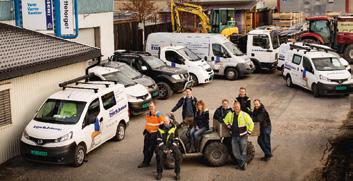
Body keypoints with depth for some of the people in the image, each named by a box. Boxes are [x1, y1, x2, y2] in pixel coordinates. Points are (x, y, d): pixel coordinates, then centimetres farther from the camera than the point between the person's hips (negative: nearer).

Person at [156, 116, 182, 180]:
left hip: (172, 146, 0)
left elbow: (175, 140, 0)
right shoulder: (160, 129, 4)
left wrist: (171, 149, -13)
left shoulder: (174, 128, 3)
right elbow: (159, 140, 1)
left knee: (178, 154, -30)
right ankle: (159, 173, -16)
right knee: (159, 154, -31)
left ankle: (177, 173, -17)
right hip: (163, 146, 0)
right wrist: (164, 149, -13)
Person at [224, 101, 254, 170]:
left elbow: (251, 124, -7)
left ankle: (243, 163, 18)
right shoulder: (230, 114, 2)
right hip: (234, 136, 4)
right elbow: (225, 120, 22)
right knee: (235, 152, 6)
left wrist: (249, 132, -7)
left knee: (243, 151, 4)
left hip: (242, 136, -4)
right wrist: (228, 125, 7)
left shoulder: (244, 115, -11)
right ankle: (242, 163, 20)